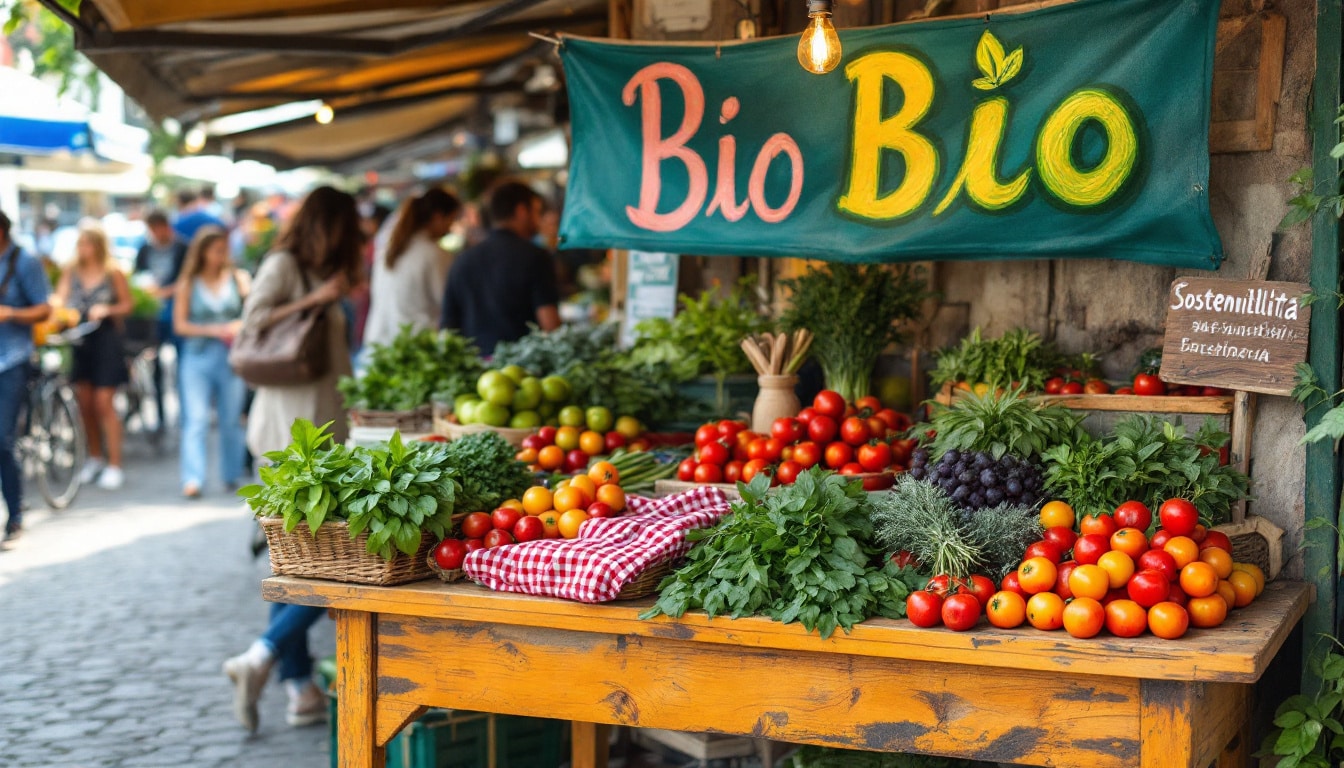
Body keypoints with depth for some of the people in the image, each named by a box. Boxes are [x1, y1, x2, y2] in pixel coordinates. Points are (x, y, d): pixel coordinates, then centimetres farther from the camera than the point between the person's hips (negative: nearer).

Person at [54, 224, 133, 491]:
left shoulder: (113, 274, -3)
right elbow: (59, 301, -2)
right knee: (85, 403, 7)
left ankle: (114, 466, -1)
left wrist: (107, 310, -14)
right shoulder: (71, 273, 6)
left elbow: (127, 305, 3)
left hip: (106, 340, -4)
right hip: (78, 341, 4)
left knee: (104, 403, -6)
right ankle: (95, 458, 24)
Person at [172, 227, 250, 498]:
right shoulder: (189, 284, 5)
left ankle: (232, 475, 19)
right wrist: (214, 330, -10)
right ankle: (193, 479, -14)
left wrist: (242, 325, -17)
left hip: (232, 356, 1)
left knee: (231, 420, 7)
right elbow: (180, 325, 1)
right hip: (198, 356, -1)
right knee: (196, 420, -9)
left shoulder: (238, 278, 8)